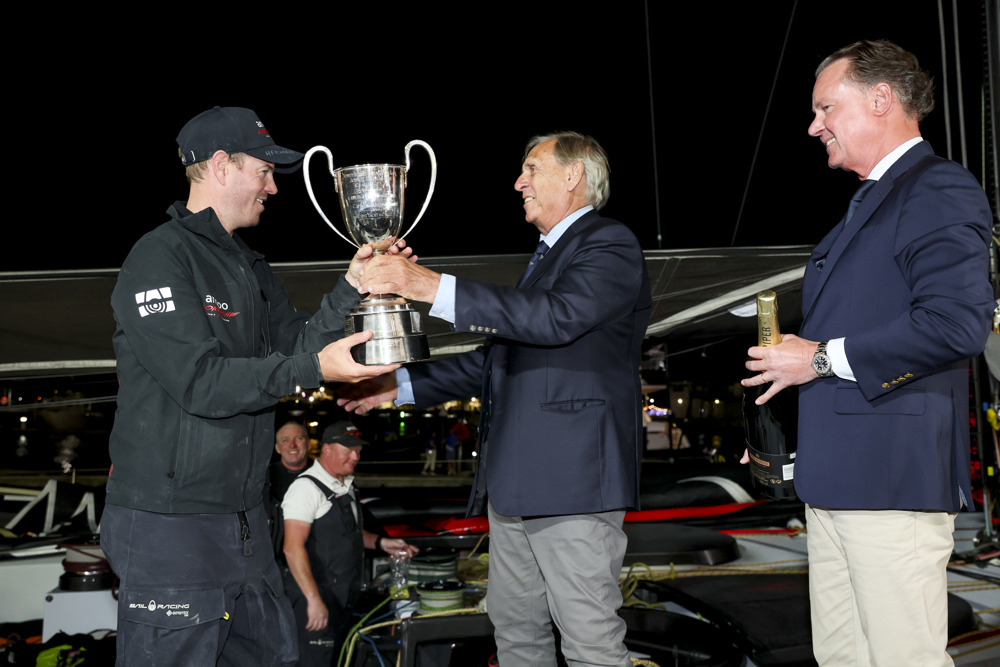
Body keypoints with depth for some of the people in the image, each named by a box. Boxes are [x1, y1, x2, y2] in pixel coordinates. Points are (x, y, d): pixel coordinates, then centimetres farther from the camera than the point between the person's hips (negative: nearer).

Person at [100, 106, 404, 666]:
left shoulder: (249, 268, 17)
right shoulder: (160, 258, -12)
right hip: (169, 527, -9)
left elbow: (296, 342, 11)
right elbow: (200, 380, -21)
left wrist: (353, 285, -1)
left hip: (244, 522, 9)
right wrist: (312, 368, -26)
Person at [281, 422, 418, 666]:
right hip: (315, 594, -9)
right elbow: (293, 548, -24)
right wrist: (314, 599, -29)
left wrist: (380, 543, 12)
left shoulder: (347, 486, 15)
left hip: (342, 597, 9)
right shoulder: (307, 488, -16)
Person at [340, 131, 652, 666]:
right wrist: (401, 384, 19)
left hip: (573, 478, -10)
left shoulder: (610, 245, -5)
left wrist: (436, 288, -27)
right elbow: (494, 358, 26)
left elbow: (558, 317, -24)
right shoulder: (547, 256, 25)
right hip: (515, 481, 10)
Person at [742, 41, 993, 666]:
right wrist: (799, 351, 11)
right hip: (837, 474, 10)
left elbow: (957, 322, -22)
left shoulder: (939, 189, -8)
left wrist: (824, 358, -15)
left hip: (894, 471, -10)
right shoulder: (868, 204, 24)